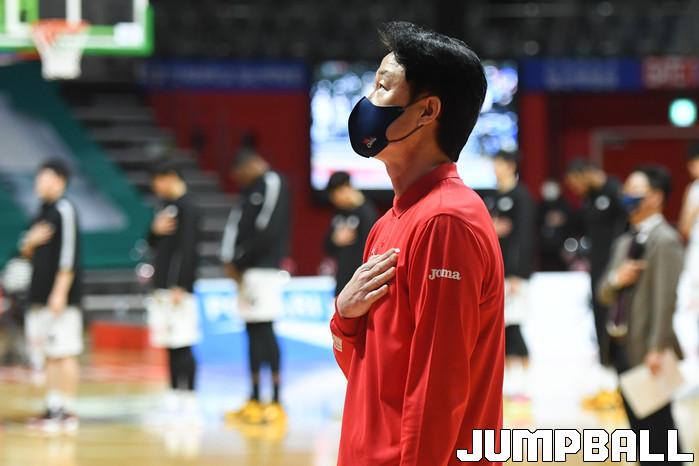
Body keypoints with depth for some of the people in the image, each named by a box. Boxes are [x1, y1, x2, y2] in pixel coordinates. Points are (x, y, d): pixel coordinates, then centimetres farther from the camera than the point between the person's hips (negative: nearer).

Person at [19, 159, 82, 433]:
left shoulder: (64, 210, -10)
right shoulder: (43, 212, 16)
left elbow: (69, 254, -17)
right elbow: (26, 252, 20)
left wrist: (60, 292, -21)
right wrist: (31, 241, -3)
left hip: (60, 296, -9)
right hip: (40, 297, 9)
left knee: (64, 354, -7)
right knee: (49, 356, 9)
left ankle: (68, 412, -6)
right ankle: (53, 408, 13)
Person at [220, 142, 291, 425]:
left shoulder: (272, 184, -9)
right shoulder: (251, 189, 20)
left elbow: (265, 232, -17)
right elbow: (238, 224, 19)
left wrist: (238, 262, -12)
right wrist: (229, 260, 3)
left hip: (264, 270, -9)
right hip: (246, 273, 9)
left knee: (264, 332, -9)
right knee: (253, 333, 10)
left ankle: (276, 404, -8)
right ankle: (254, 401, 13)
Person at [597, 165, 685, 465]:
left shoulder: (665, 241, -11)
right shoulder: (624, 242, 16)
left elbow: (665, 299, -18)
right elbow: (604, 295, 17)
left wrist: (657, 349, -24)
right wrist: (616, 279, -6)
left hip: (648, 350, -8)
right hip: (622, 345, 8)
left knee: (657, 425, -4)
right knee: (638, 425, 12)